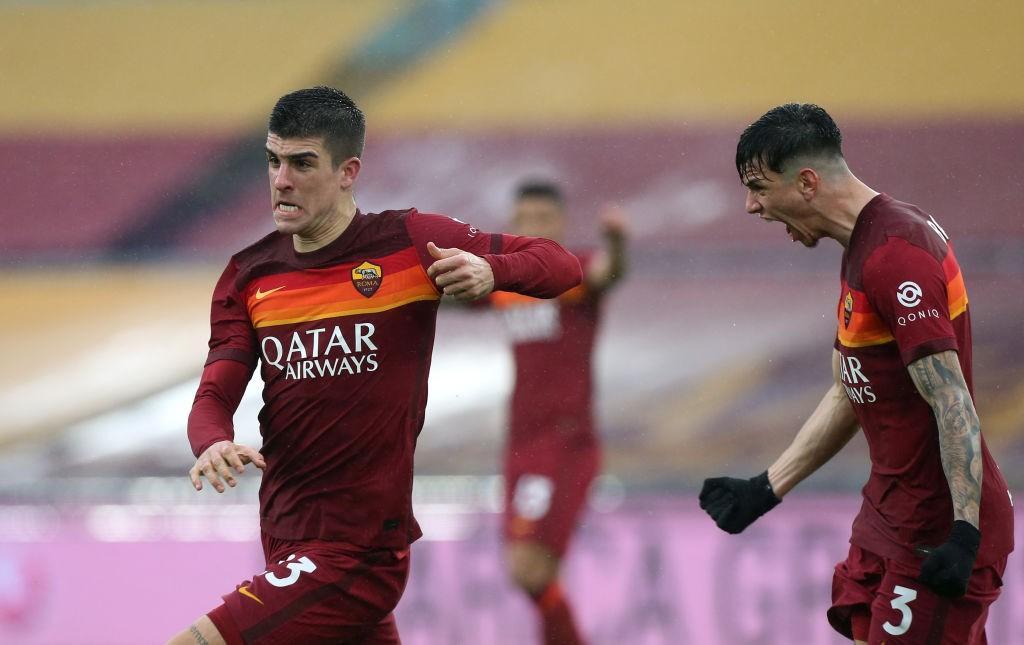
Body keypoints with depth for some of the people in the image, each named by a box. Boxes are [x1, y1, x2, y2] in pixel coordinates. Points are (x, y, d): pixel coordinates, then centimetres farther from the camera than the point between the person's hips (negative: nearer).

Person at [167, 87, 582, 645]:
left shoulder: (409, 242, -6)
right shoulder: (250, 276, 7)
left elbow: (563, 267, -1)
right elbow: (215, 395, 2)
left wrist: (491, 271, -24)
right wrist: (213, 445, -22)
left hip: (356, 553, -6)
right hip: (284, 544, 6)